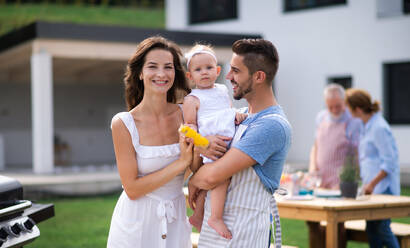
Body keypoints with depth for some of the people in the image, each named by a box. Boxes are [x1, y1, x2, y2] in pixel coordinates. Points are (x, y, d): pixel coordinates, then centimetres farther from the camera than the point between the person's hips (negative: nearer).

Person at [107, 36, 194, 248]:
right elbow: (132, 189, -14)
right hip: (136, 225, -3)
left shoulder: (185, 115, -3)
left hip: (175, 223, 3)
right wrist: (181, 163, -18)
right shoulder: (123, 124, -12)